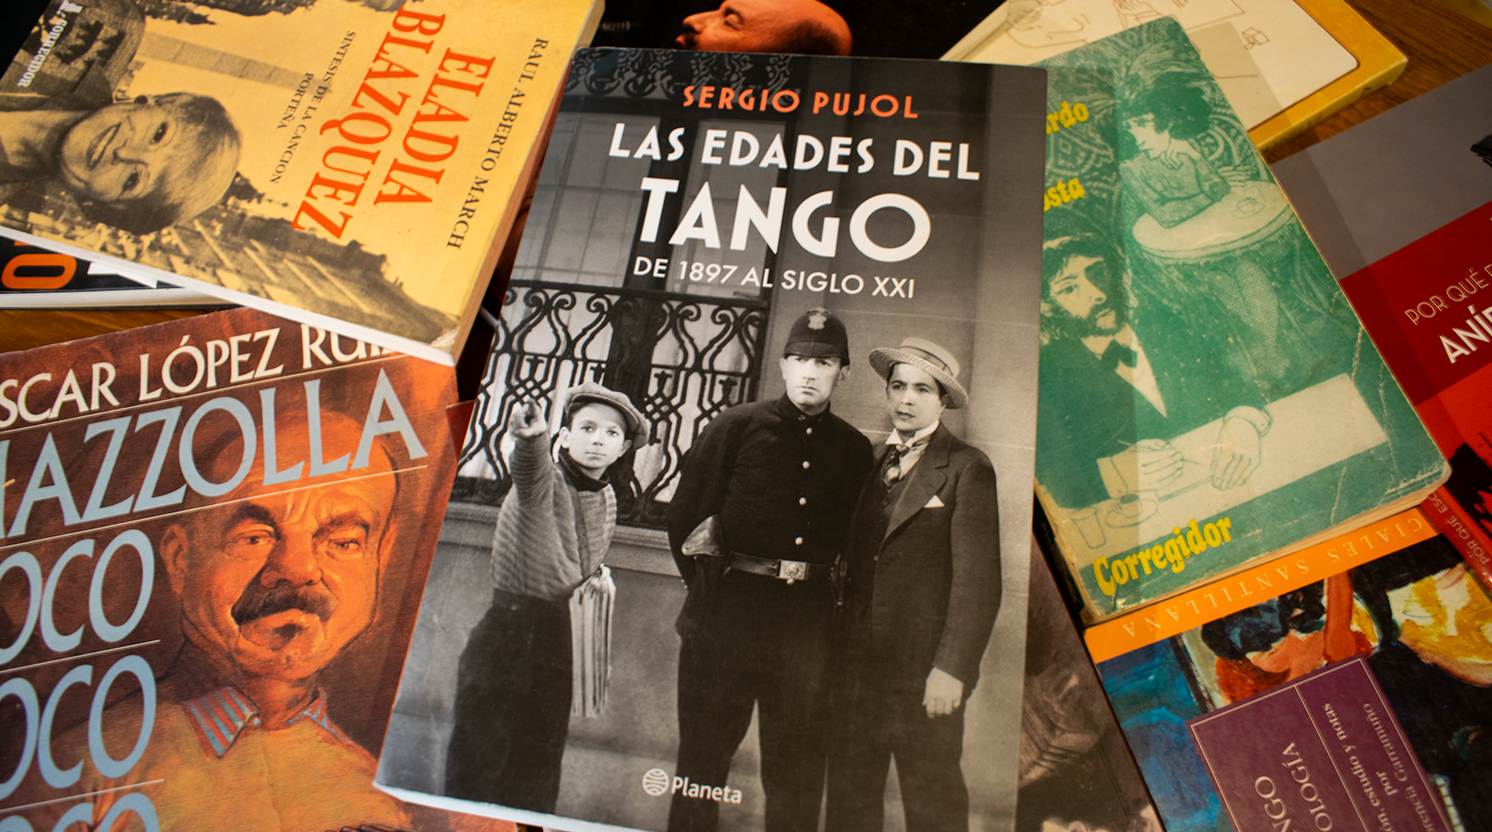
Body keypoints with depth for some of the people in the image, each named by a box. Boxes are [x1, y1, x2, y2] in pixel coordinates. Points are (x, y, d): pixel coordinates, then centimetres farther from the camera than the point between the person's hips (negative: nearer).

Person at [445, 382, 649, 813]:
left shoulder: (607, 500, 5)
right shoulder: (545, 480, -16)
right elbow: (530, 469, -43)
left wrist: (597, 574, 4)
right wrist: (531, 436, -63)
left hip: (560, 639, 6)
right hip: (508, 634, -6)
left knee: (540, 758, 17)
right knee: (480, 749, 2)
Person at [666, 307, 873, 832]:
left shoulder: (855, 450, 7)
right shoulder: (737, 426, 1)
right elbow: (684, 514, 3)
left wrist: (827, 590, 6)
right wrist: (709, 583, 5)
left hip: (808, 617, 2)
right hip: (727, 607, -1)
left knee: (797, 760, 12)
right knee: (704, 748, 10)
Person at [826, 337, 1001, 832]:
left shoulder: (967, 468, -3)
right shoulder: (873, 462, 12)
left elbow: (978, 579, -9)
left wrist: (952, 668, -15)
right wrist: (838, 652, 10)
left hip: (924, 674, -5)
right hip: (858, 667, 5)